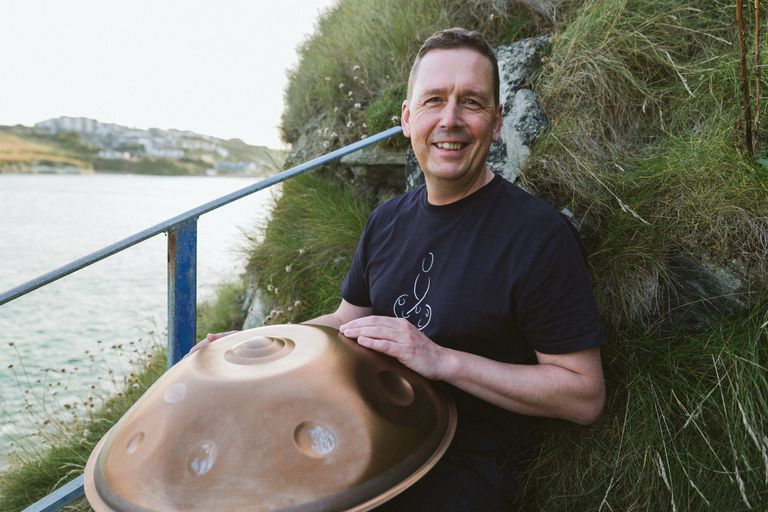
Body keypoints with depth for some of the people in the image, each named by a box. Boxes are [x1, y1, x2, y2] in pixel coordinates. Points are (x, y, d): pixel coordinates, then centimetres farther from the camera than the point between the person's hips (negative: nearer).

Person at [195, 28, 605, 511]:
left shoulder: (538, 233, -17)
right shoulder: (388, 219, 4)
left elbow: (585, 396, -17)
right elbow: (347, 319, 15)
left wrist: (441, 359, -26)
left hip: (470, 460, -5)